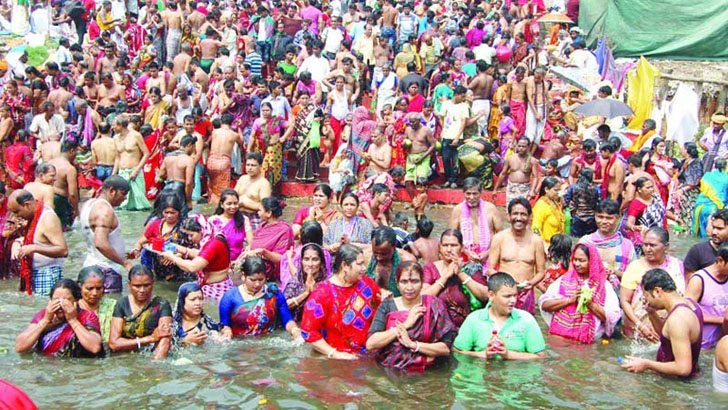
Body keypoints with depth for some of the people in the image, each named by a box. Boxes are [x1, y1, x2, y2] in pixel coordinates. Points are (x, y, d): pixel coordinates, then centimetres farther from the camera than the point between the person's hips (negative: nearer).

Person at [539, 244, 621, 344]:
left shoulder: (604, 286, 7)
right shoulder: (565, 280, 11)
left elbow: (612, 318, 1)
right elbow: (544, 304, 1)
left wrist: (591, 305, -10)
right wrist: (570, 300, -7)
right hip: (559, 335, 2)